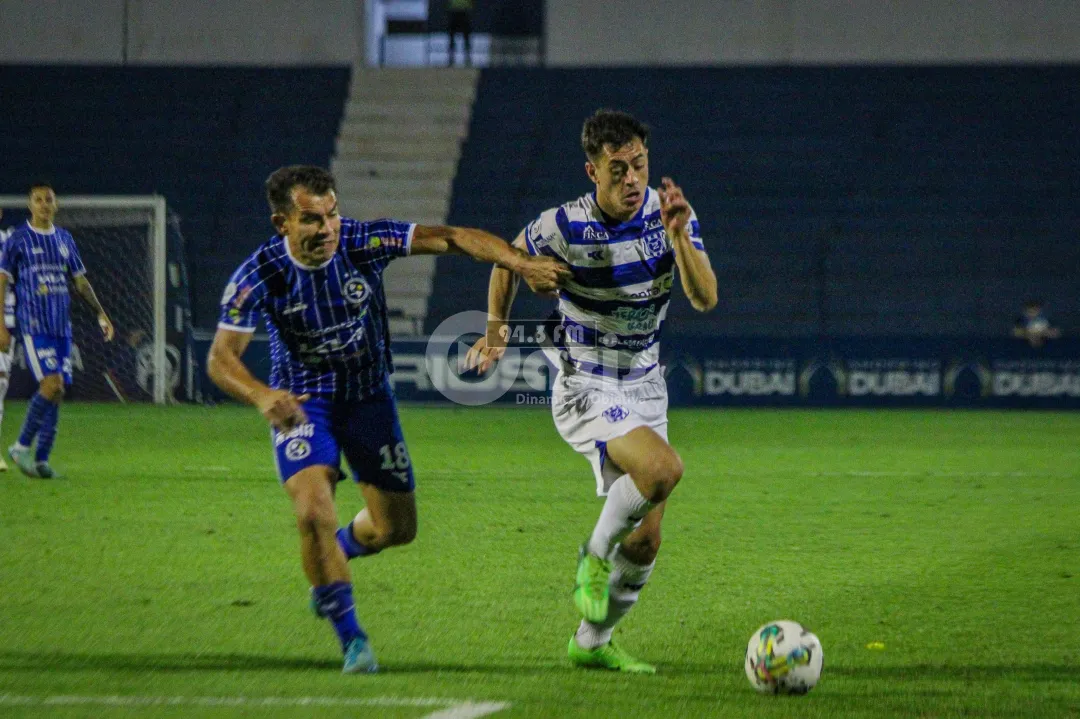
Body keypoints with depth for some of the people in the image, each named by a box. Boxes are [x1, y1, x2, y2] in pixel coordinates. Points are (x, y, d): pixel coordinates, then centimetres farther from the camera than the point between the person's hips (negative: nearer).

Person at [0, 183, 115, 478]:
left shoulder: (64, 239, 14)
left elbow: (80, 281, 22)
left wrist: (100, 313, 15)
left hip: (62, 326, 5)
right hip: (33, 324, -5)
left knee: (56, 392, 1)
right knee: (52, 384, -19)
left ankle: (41, 459, 7)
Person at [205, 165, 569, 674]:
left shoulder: (365, 243, -20)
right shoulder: (259, 276, -22)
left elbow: (451, 239, -24)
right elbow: (221, 357, -24)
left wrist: (522, 264, -38)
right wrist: (260, 395, -46)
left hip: (368, 396, 3)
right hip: (301, 403, -3)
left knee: (396, 528, 8)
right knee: (313, 512, -25)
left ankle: (337, 553, 45)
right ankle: (351, 639, -9)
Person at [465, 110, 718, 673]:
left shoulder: (668, 214, -7)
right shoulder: (564, 227, -15)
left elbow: (705, 299, -16)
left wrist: (680, 236, -30)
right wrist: (496, 328, 2)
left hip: (644, 388, 5)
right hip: (584, 390, -5)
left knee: (645, 541, 5)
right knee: (663, 467, -31)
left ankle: (592, 642, 25)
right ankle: (595, 557, -7)